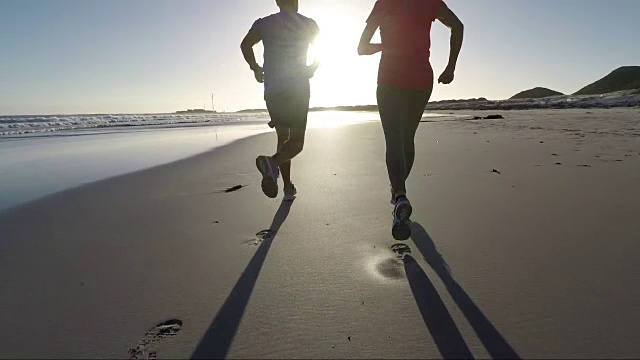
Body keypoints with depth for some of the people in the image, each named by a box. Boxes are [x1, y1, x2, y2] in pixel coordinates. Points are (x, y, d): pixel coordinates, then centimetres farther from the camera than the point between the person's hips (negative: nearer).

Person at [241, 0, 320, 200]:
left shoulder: (264, 23, 9)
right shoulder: (308, 24, 6)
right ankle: (272, 162, -32)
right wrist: (312, 69, 16)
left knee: (283, 137, 13)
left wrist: (255, 68, 11)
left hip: (273, 91, 3)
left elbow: (245, 44, -1)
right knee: (296, 141, 0)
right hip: (299, 89, -2)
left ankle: (288, 187, 10)